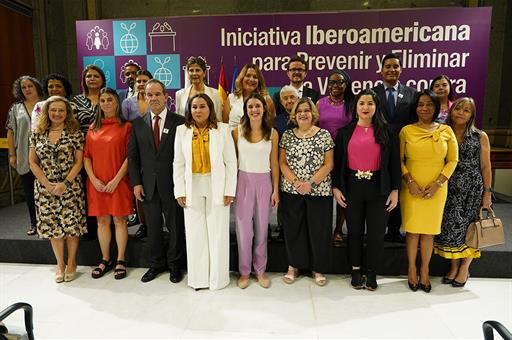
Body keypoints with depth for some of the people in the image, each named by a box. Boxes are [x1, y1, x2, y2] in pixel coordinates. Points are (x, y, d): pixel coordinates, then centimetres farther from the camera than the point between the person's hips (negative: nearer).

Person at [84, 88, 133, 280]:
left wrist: (116, 179, -13)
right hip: (97, 183, 4)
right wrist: (93, 179, -5)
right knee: (102, 221, 10)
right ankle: (105, 260, 23)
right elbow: (86, 156, 8)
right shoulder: (93, 128, 10)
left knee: (119, 220, 3)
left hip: (118, 182, -3)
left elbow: (129, 156, -7)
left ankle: (120, 261, 15)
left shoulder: (125, 127, -1)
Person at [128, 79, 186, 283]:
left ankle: (175, 264, 28)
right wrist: (136, 183, -1)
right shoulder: (138, 124, 6)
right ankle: (156, 264, 32)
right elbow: (133, 156, 6)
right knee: (153, 227, 14)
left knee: (175, 226, 9)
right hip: (148, 184, 3)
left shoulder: (179, 122, -3)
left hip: (172, 183, -3)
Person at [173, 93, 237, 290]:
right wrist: (179, 191, -1)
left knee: (218, 233, 5)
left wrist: (229, 191, -6)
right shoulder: (182, 131, 5)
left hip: (217, 187, -2)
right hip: (192, 188, 2)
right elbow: (178, 164, 5)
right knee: (195, 233, 9)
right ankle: (198, 278, 24)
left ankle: (218, 278, 22)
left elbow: (231, 162, -2)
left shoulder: (223, 130, 0)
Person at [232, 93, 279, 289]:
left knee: (262, 228, 10)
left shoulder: (272, 133, 0)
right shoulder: (237, 131, -2)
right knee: (244, 229, 4)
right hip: (243, 181, -1)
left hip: (264, 182, 1)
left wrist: (276, 190, 2)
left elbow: (274, 163, 3)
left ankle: (260, 270, 25)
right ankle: (244, 271, 20)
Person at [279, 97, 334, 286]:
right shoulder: (287, 135, 5)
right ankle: (293, 266, 28)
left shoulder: (324, 135, -1)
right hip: (291, 191, 2)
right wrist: (295, 182, -12)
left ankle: (318, 268, 25)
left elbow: (328, 164, -4)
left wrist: (311, 183, -14)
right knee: (293, 228, 10)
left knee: (318, 229, 6)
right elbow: (282, 163, 2)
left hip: (319, 191, -1)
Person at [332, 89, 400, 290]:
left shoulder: (386, 132, 2)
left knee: (376, 233, 6)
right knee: (355, 232, 11)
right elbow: (337, 162, 4)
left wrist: (395, 190, -3)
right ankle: (356, 272, 27)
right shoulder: (345, 132, 4)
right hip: (352, 187, 1)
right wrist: (336, 187, -2)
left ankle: (371, 273, 24)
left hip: (378, 188, 0)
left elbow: (394, 163, 2)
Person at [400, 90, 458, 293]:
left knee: (429, 230, 8)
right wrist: (409, 181, -10)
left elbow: (453, 160, 4)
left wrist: (438, 184, -6)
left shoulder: (446, 131, 3)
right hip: (412, 188, -1)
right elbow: (399, 159, 2)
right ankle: (412, 270, 21)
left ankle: (425, 271, 23)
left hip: (436, 190, 1)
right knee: (412, 230, 4)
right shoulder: (407, 131, 0)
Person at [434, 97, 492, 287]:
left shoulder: (480, 137, 1)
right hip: (449, 190, 1)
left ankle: (464, 269, 24)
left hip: (473, 189, -1)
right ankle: (453, 267, 25)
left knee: (468, 228, 6)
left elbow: (485, 167, 2)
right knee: (449, 228, 6)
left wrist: (487, 193, -2)